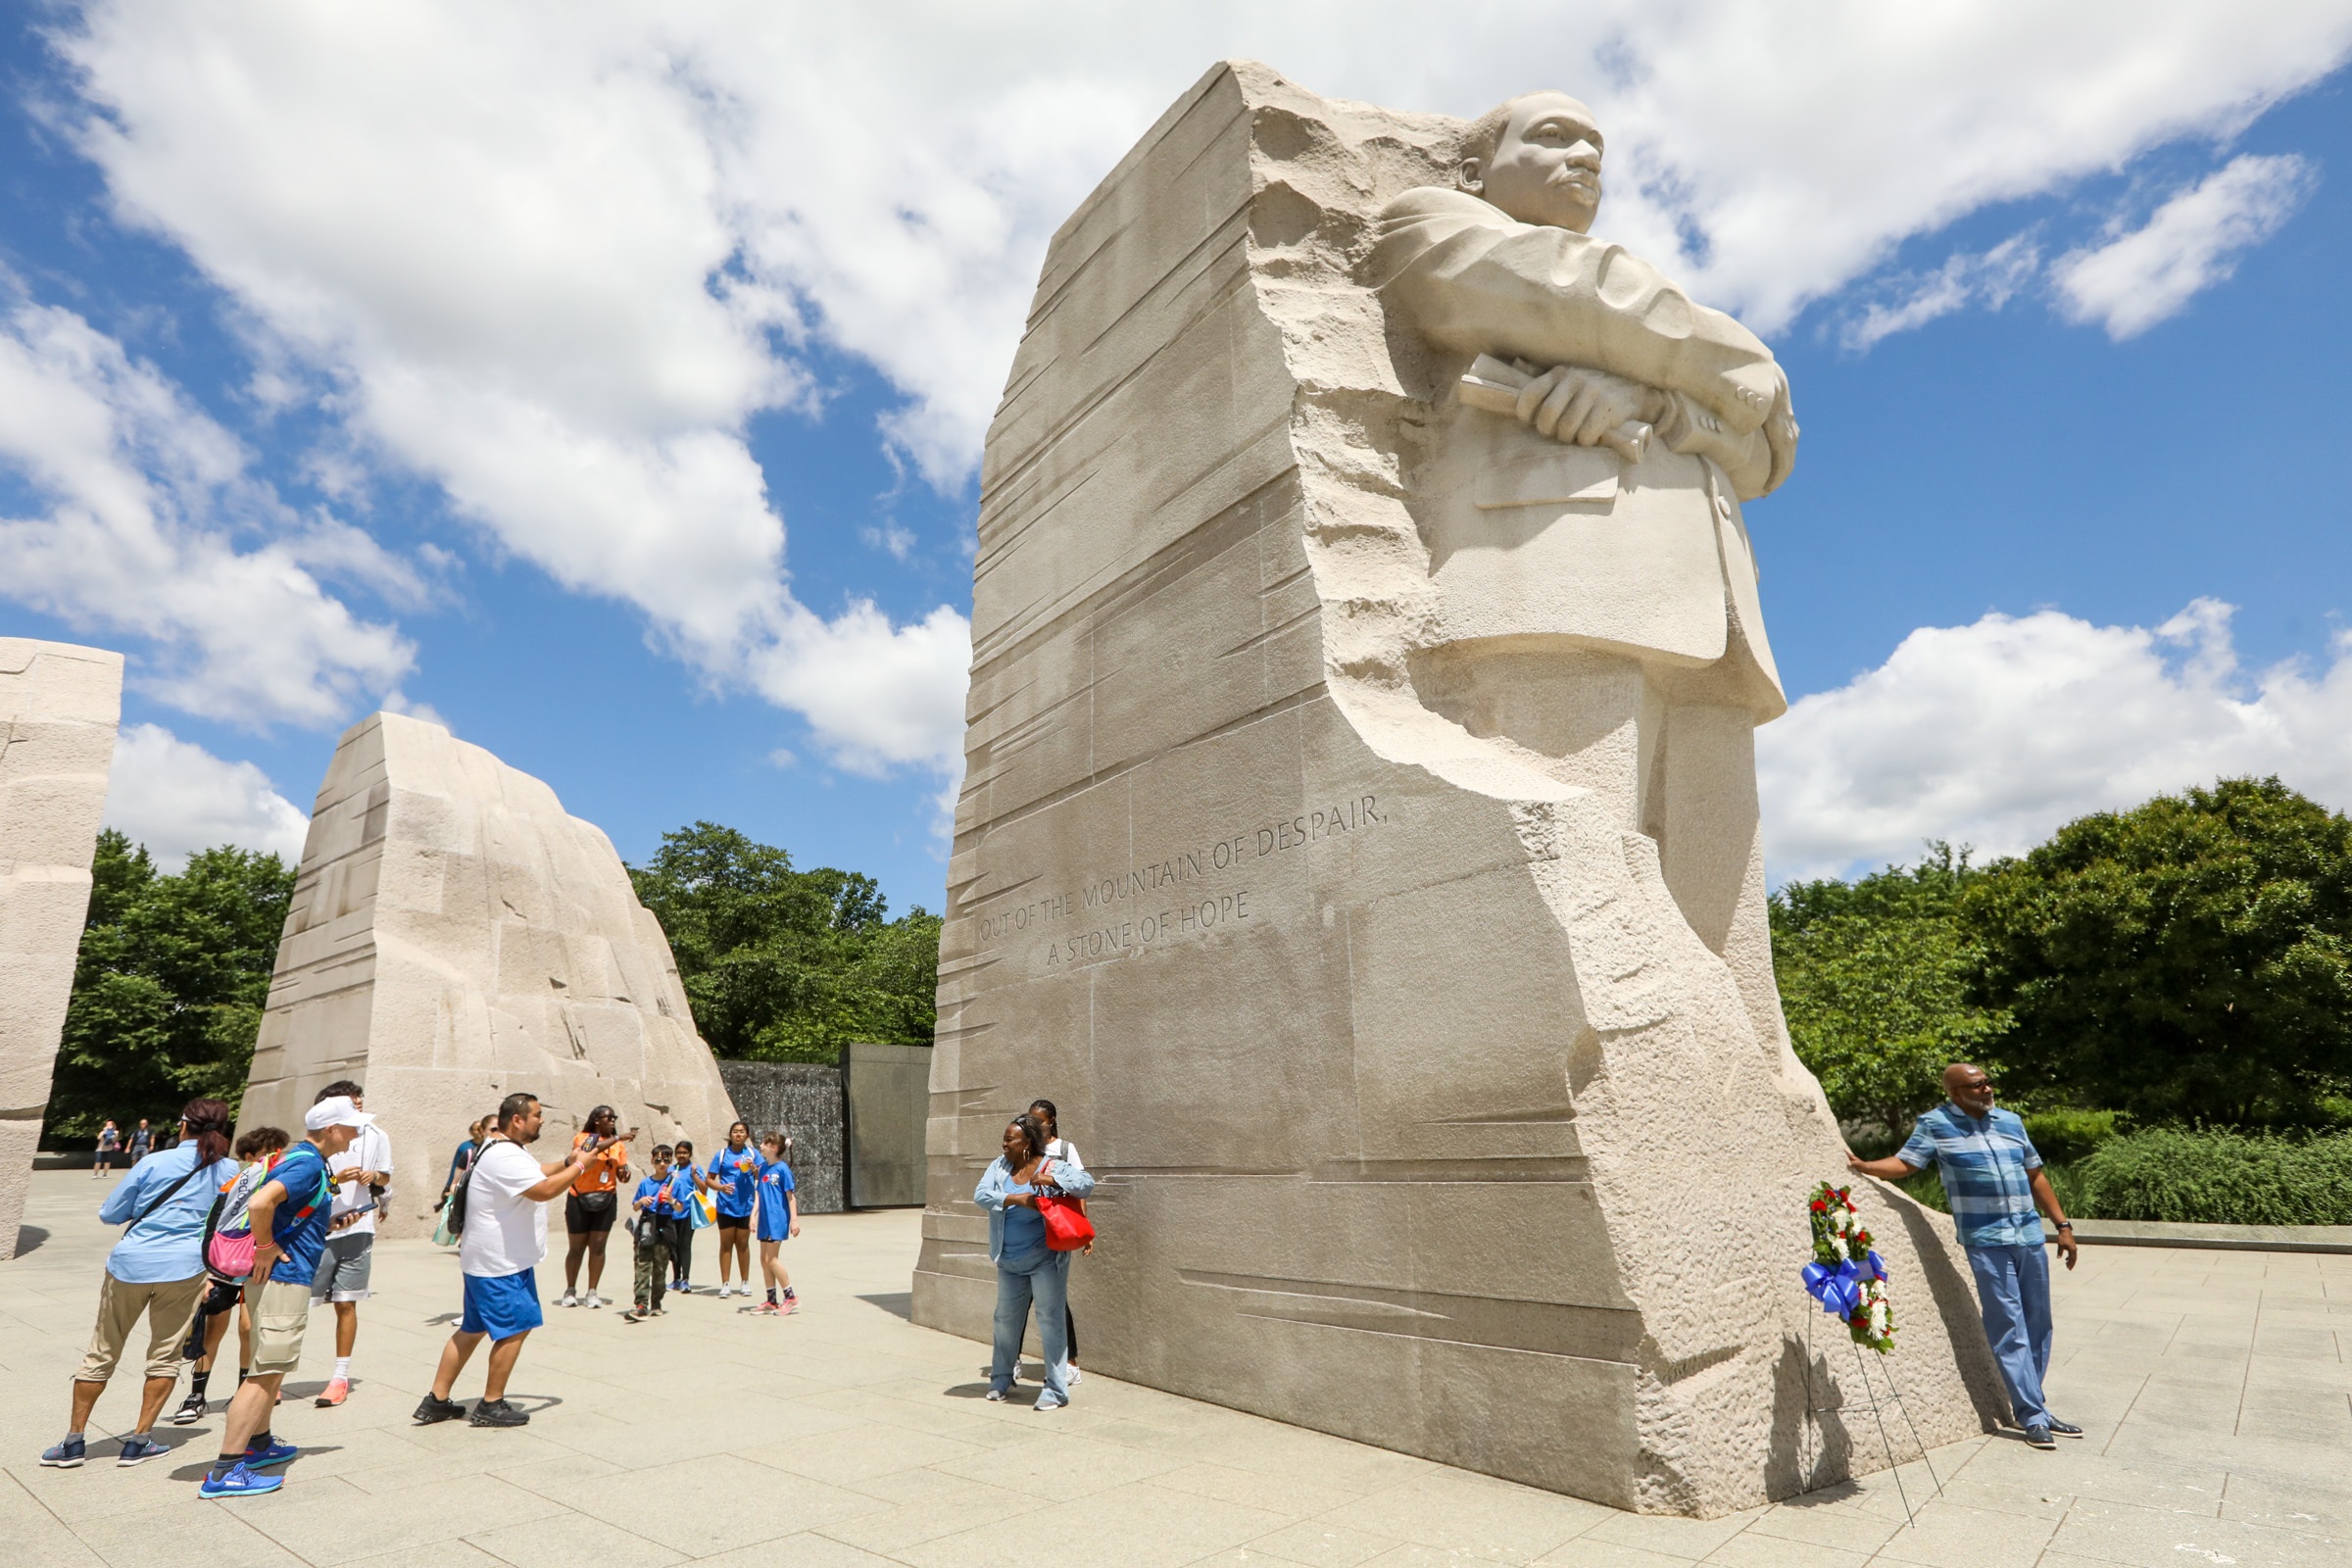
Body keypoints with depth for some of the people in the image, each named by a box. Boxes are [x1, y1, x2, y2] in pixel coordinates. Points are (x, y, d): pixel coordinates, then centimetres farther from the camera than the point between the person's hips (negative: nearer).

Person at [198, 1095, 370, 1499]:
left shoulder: (306, 1159, 13)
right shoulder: (308, 1164, -19)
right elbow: (259, 1203, -33)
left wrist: (333, 1220, 13)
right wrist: (266, 1248, -21)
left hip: (287, 1275, 11)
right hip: (283, 1276, -11)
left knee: (273, 1366, 22)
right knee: (268, 1370, -9)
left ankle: (258, 1443, 35)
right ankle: (225, 1470, -7)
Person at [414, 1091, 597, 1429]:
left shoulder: (507, 1150, 12)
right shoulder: (505, 1157, -24)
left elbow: (537, 1173, 25)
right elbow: (545, 1189, -31)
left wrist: (567, 1161, 10)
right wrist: (580, 1165, -18)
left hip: (486, 1260, 11)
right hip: (501, 1263, -11)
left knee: (471, 1329, 17)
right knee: (515, 1328, -1)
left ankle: (437, 1401, 22)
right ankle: (491, 1405, 8)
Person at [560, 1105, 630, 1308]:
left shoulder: (618, 1144, 7)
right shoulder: (581, 1137, -4)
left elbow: (621, 1175, 8)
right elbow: (592, 1150, -26)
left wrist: (624, 1172, -14)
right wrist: (617, 1139, -29)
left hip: (606, 1199, 3)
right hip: (579, 1199, -3)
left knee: (598, 1246, 1)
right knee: (577, 1247, 5)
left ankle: (592, 1292, 8)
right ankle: (570, 1291, 20)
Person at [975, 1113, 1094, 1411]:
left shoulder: (1052, 1168, -12)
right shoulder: (1000, 1166, 1)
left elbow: (1087, 1182, -20)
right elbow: (980, 1194, -12)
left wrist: (1052, 1180, -34)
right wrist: (1015, 1198, -27)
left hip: (1046, 1260, -5)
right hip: (1009, 1261, 5)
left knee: (1050, 1321, -3)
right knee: (1006, 1319, 18)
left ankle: (1056, 1390, 6)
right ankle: (1001, 1379, 37)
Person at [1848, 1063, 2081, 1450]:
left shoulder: (2010, 1121, 12)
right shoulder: (1935, 1125, -3)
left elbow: (2035, 1175, 19)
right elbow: (1905, 1162, -8)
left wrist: (2062, 1224, 17)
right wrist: (1863, 1166, -25)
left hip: (2030, 1236, 6)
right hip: (1985, 1241, -5)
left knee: (2037, 1326, 11)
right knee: (2008, 1329, -4)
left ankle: (2032, 1406, 24)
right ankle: (2033, 1416, 3)